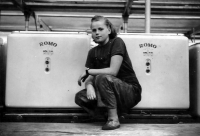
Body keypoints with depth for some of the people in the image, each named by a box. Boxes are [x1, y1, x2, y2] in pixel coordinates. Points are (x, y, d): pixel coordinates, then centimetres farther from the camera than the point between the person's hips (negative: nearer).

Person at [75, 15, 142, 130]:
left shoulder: (117, 42, -11)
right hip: (111, 92, 6)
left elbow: (113, 71, -21)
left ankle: (113, 119, -20)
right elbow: (90, 78, 2)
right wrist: (89, 86, -22)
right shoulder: (93, 52, 7)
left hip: (131, 92, -6)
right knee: (80, 97, -12)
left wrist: (88, 71, -15)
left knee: (102, 78, -32)